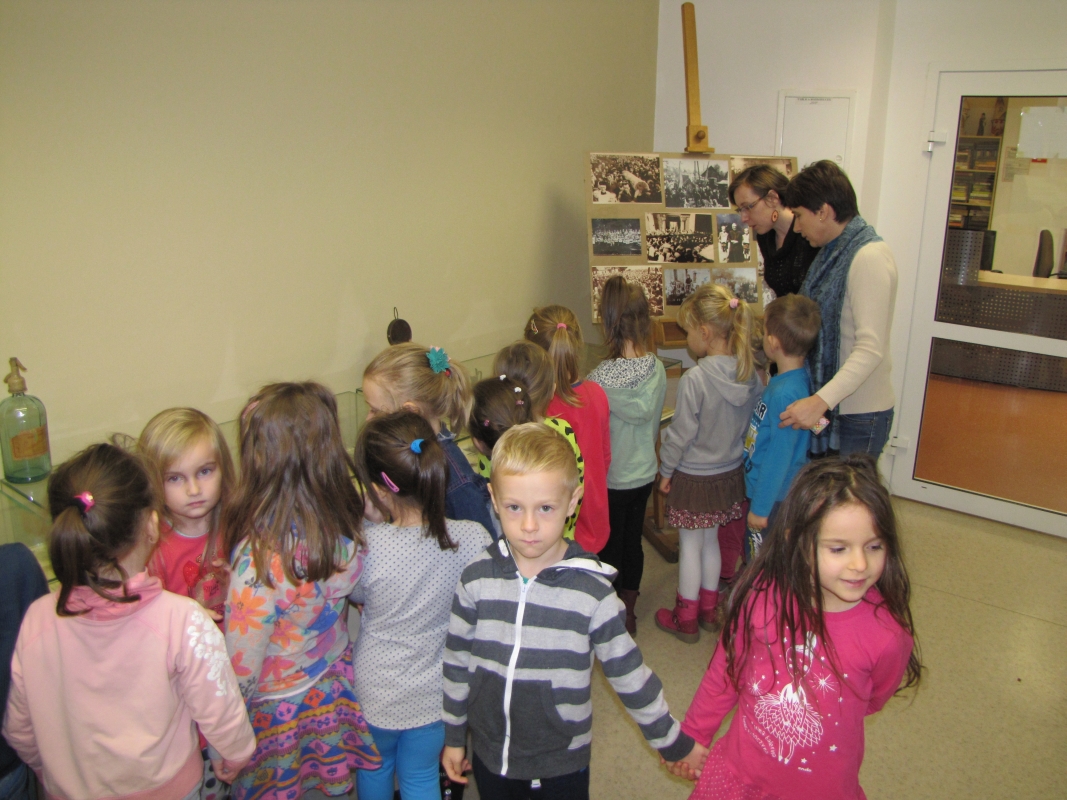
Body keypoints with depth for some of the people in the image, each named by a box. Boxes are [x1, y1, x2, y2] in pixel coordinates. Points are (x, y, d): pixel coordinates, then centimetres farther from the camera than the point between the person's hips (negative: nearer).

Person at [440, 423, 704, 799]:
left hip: (562, 763, -1)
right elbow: (456, 660, 0)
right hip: (489, 754, 2)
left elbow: (629, 675, -6)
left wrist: (674, 743, 3)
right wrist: (454, 737, 8)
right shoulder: (476, 580, -13)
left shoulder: (593, 591, -18)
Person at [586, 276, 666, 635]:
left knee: (608, 548, 12)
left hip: (610, 479, -5)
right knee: (633, 541, 19)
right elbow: (655, 423, 5)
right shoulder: (657, 369, -9)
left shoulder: (600, 379, -25)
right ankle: (629, 612, 35)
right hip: (644, 473, 5)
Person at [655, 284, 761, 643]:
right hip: (730, 473, 6)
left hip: (694, 477, -6)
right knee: (711, 541, 21)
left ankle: (686, 619, 24)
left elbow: (680, 434, -19)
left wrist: (666, 470, -5)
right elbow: (753, 425, 4)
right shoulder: (750, 376, -7)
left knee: (690, 546, 9)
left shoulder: (695, 379, -26)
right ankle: (708, 610, 36)